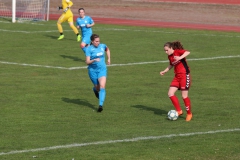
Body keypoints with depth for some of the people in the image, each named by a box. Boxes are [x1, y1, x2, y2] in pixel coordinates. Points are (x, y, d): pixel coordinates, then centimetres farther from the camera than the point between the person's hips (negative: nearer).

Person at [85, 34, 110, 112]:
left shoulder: (102, 46, 2)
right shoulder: (89, 49, -10)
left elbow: (107, 49, 28)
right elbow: (87, 62, -16)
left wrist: (108, 58, 20)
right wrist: (94, 60, -33)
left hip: (102, 69, 2)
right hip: (93, 70, -2)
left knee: (102, 87, -16)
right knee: (98, 87, 10)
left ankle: (100, 105, -20)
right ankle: (94, 89, 50)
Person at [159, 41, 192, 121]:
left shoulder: (178, 51, -13)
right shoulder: (170, 56, 10)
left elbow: (187, 52, -30)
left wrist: (180, 58, -42)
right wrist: (164, 71, 21)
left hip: (184, 75, -8)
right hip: (177, 76, 8)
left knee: (184, 96, -5)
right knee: (170, 94, -3)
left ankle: (189, 114, 13)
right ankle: (179, 111, 9)